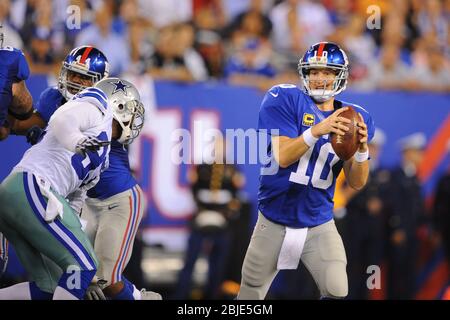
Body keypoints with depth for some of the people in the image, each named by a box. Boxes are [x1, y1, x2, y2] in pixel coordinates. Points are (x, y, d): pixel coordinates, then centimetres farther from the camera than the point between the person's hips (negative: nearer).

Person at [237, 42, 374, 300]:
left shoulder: (354, 118, 1)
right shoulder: (285, 100, -9)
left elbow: (357, 182, -2)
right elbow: (282, 157, -19)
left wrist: (362, 150, -22)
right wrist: (317, 131, -34)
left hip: (319, 226, 2)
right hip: (274, 222, -1)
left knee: (337, 292, -15)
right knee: (250, 295, 8)